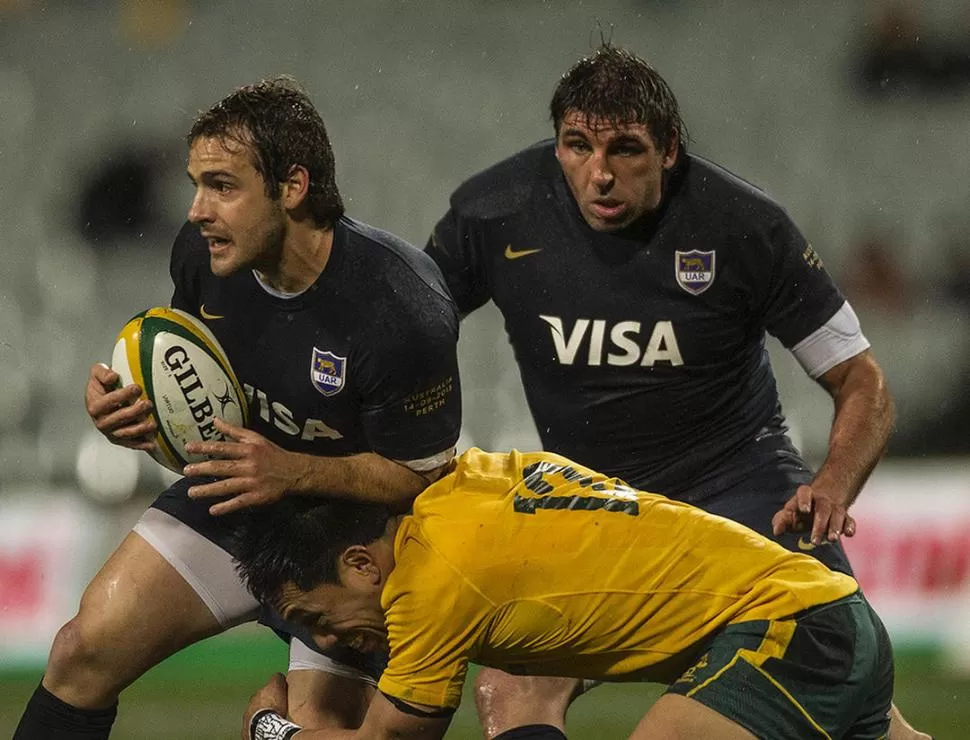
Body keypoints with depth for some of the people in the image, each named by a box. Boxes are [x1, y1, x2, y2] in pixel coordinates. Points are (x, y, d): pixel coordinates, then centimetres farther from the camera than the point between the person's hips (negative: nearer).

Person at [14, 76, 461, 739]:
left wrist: (293, 472, -31)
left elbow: (423, 476, -19)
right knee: (89, 648, -7)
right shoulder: (204, 251, -13)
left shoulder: (402, 308, -30)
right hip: (237, 491, 5)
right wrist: (133, 404, -13)